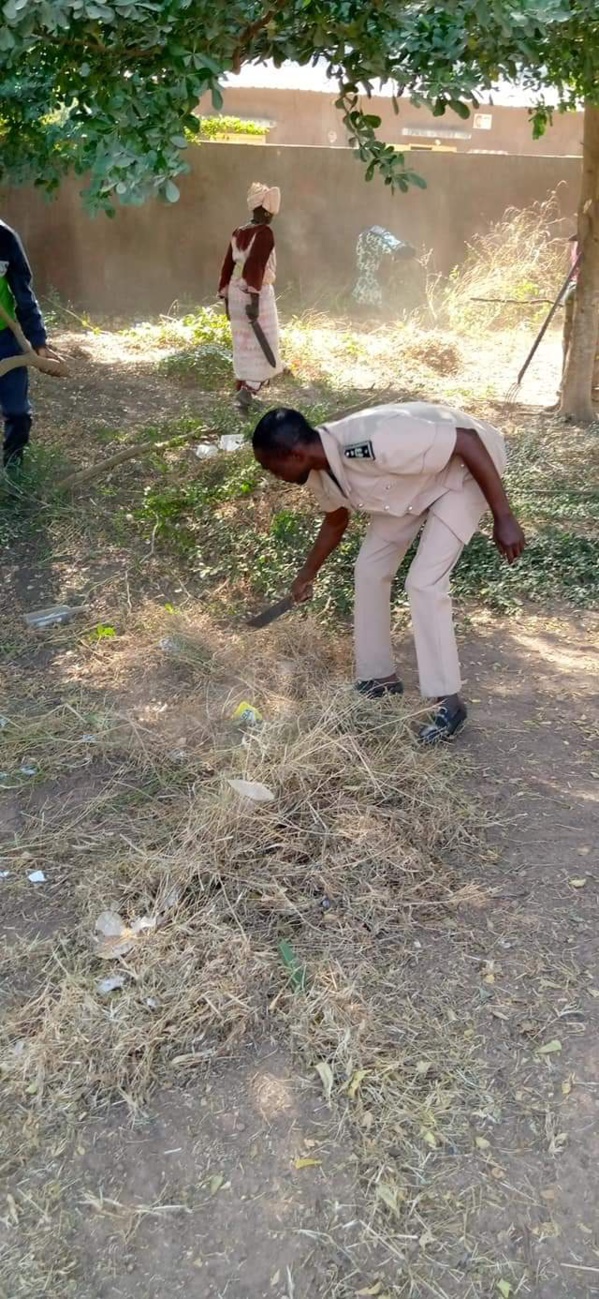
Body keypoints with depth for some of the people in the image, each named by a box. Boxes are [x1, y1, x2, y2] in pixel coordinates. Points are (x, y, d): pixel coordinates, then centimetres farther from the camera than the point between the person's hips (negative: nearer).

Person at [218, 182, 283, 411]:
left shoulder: (238, 233, 12)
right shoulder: (264, 233, -11)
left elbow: (228, 266, 13)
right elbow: (255, 266, -21)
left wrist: (226, 297, 18)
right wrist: (254, 299, -23)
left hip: (235, 293, 7)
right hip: (256, 294, -7)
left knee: (243, 345, 13)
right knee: (263, 346, -1)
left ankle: (244, 392, 17)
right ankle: (248, 389, -15)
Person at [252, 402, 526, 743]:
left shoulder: (374, 442, -40)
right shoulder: (320, 472, -12)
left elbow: (468, 441, -34)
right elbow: (336, 521, 12)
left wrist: (504, 518, -32)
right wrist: (308, 573, 25)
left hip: (465, 470, -8)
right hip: (415, 477, 8)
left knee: (424, 582, -17)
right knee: (370, 568, 6)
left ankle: (448, 702, -4)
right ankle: (379, 677, 21)